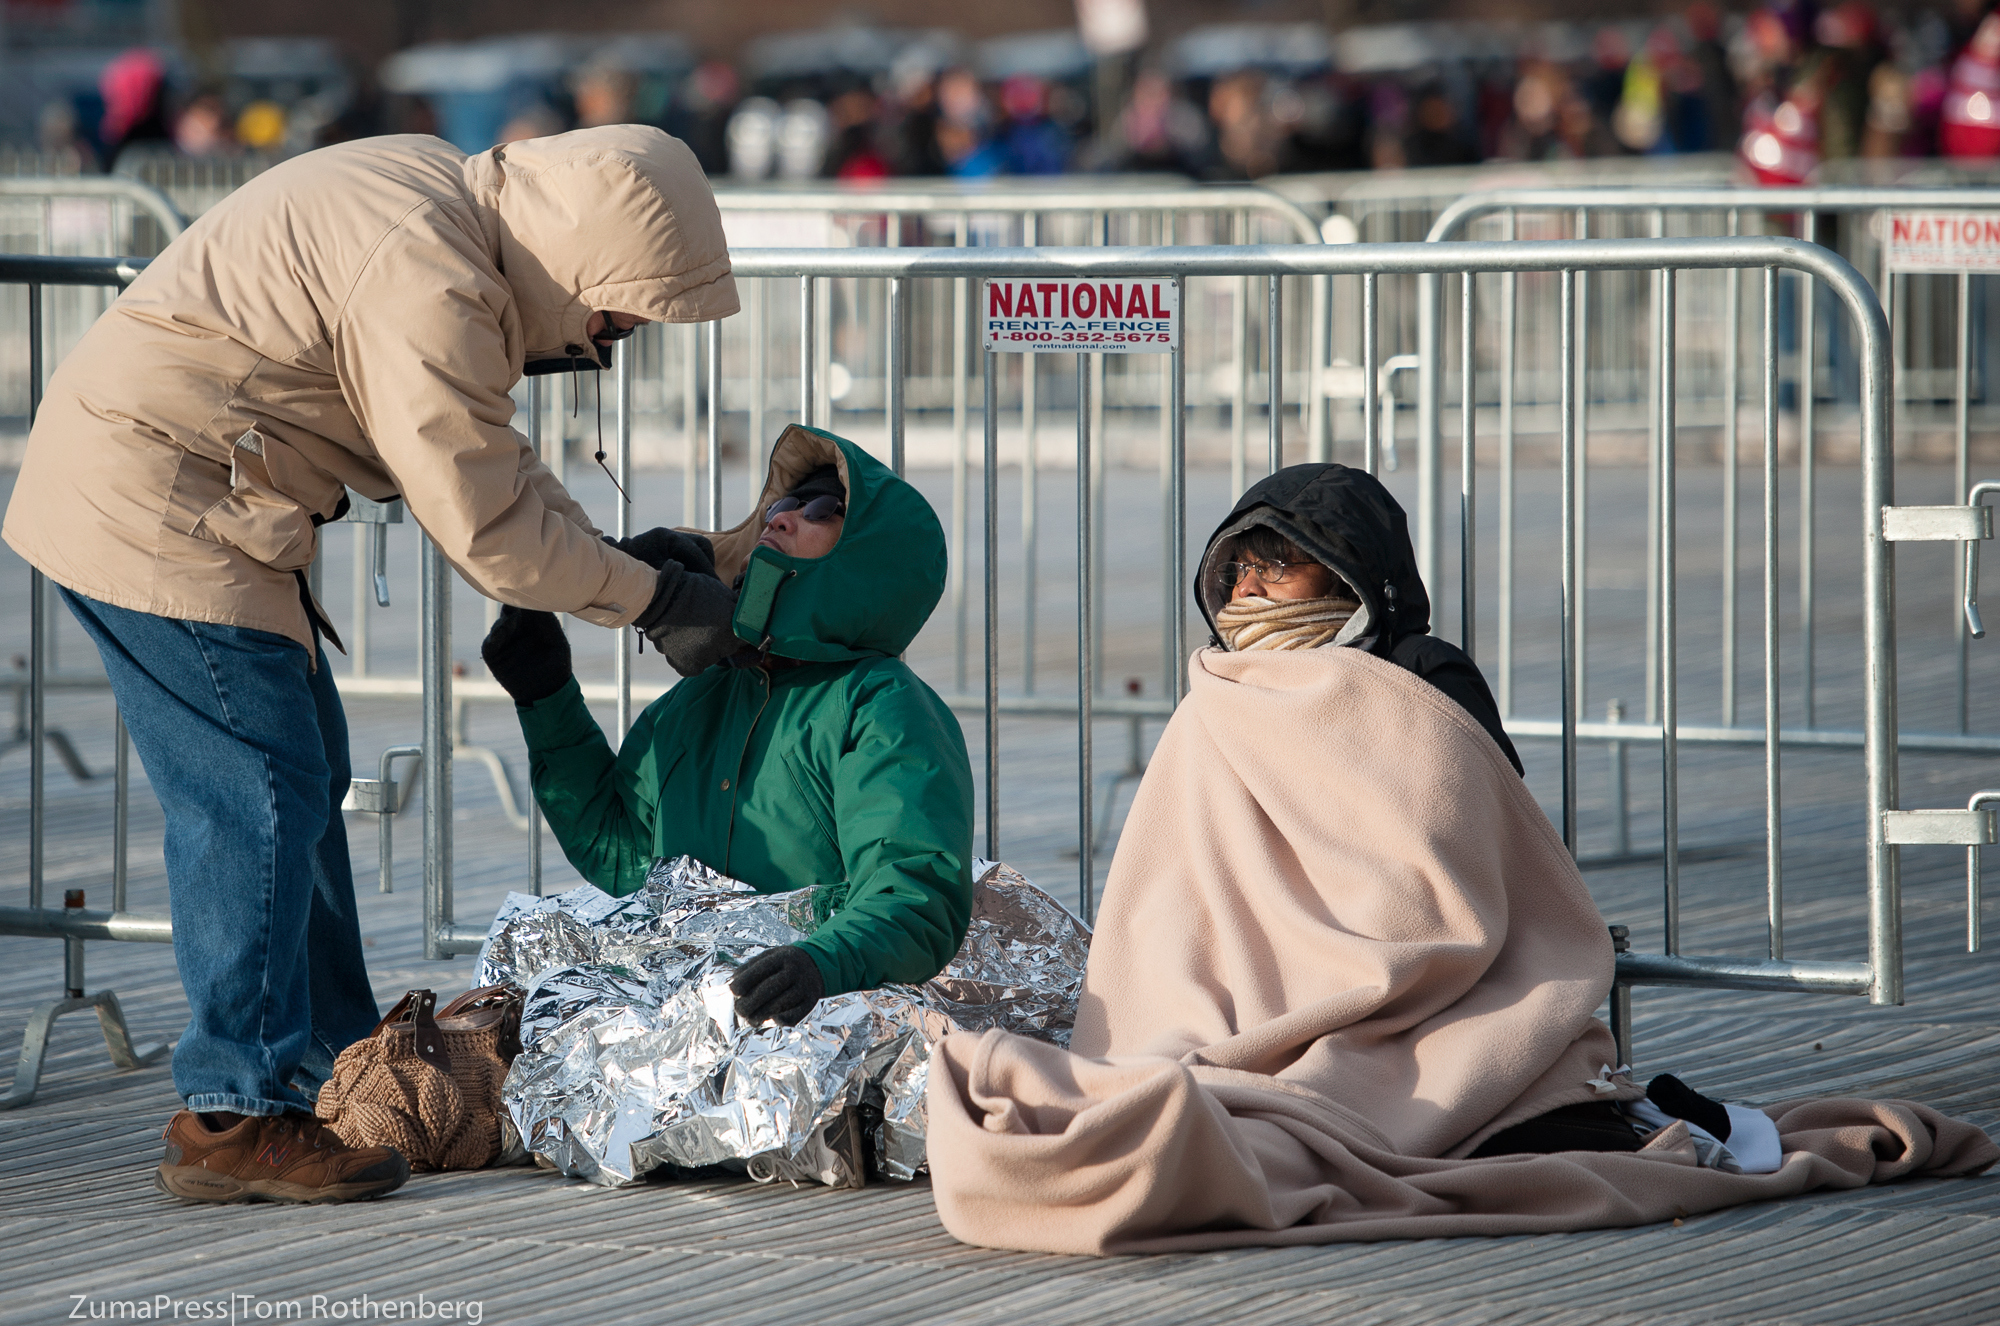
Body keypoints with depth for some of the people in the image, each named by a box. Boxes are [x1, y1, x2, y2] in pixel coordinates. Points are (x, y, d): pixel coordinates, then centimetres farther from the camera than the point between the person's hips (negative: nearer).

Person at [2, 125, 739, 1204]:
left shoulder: (444, 194, 8)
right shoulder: (430, 291, -24)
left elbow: (481, 454, 19)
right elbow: (487, 527, -21)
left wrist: (604, 554, 11)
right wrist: (654, 599, -11)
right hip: (157, 508, -11)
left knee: (304, 781, 15)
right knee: (258, 794, -9)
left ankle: (337, 1067, 24)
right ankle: (235, 1116, -7)